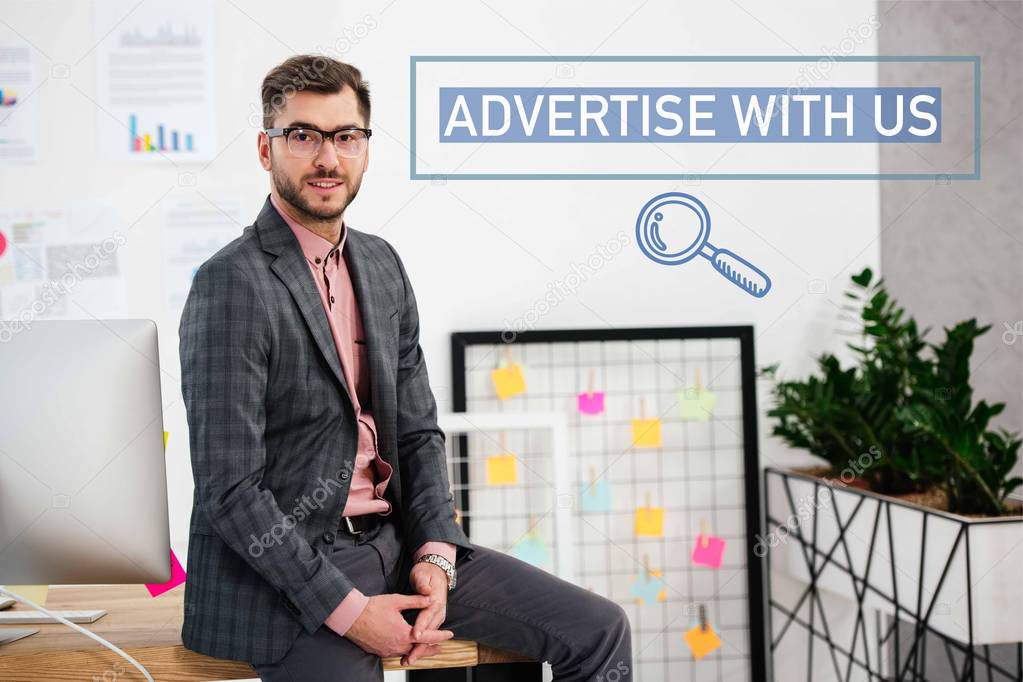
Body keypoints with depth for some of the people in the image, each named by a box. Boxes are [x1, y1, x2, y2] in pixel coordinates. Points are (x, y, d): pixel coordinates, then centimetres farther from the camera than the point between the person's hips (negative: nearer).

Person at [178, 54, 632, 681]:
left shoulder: (382, 265, 9)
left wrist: (435, 554, -4)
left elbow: (417, 431, 12)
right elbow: (227, 489, -18)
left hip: (392, 537, 7)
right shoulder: (233, 284, -14)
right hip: (288, 565, -7)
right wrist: (348, 611, -19)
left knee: (600, 631, 2)